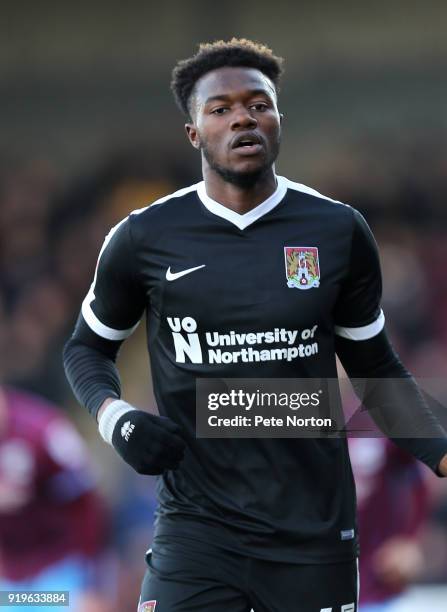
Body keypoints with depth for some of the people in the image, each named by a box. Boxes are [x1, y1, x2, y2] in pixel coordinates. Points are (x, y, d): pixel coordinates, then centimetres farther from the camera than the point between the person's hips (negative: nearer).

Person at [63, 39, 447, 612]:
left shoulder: (339, 232, 3)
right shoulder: (145, 238, 0)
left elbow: (375, 366, 13)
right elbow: (88, 347, 15)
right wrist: (114, 418, -6)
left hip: (316, 534, 1)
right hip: (198, 529, -1)